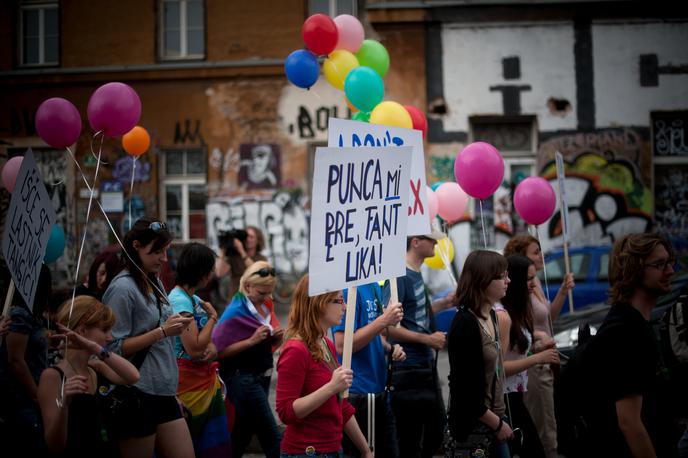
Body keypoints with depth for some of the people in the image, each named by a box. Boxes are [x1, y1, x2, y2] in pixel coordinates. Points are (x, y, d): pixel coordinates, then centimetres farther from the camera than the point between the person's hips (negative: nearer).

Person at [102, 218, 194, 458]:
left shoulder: (155, 283, 12)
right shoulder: (123, 288, -12)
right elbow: (115, 348, -17)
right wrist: (162, 332, -18)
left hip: (163, 393, 8)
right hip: (137, 395, -8)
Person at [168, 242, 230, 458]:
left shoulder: (194, 299, 12)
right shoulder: (180, 301, -16)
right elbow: (194, 347, -22)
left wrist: (211, 349, -6)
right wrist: (213, 317, -10)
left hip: (206, 379, 9)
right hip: (189, 381, -9)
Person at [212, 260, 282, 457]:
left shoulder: (266, 305, 8)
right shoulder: (236, 312, -14)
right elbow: (219, 350, -19)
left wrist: (277, 337, -2)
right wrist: (251, 341, -24)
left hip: (262, 376, 7)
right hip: (243, 379, -7)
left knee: (243, 434, 13)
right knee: (272, 438, -8)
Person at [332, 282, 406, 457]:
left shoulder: (375, 287, 10)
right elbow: (342, 345, -22)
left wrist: (390, 349, 3)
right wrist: (383, 320, -22)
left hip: (379, 390, 9)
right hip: (358, 394, -9)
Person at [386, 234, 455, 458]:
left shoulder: (416, 274, 11)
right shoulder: (400, 276, -17)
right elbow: (388, 325, -22)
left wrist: (442, 304, 8)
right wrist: (428, 339, -19)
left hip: (426, 366, 10)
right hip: (409, 370, -10)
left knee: (436, 433, 18)